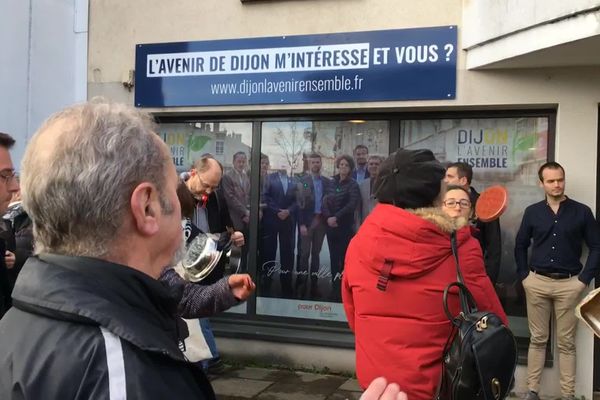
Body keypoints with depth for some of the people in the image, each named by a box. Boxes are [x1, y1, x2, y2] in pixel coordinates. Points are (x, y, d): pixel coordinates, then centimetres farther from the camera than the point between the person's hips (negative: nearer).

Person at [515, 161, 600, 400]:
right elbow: (520, 245, 12)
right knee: (537, 339, 8)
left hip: (569, 284, -1)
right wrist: (524, 275, 4)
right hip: (537, 282, 1)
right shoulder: (532, 212, 4)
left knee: (566, 342, 6)